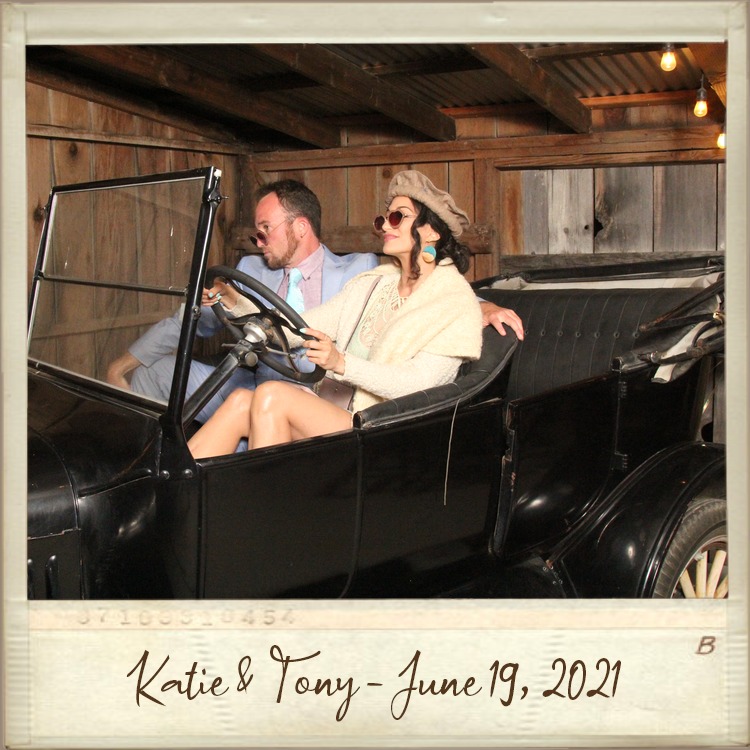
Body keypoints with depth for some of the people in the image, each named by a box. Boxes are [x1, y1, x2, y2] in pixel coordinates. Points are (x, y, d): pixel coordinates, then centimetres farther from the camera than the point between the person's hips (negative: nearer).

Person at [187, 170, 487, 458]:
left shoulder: (456, 304, -4)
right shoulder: (371, 284, 17)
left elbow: (416, 385, -17)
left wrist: (341, 363, -30)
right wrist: (235, 302, -2)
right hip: (338, 413, 7)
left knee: (271, 394, -24)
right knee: (242, 400, -17)